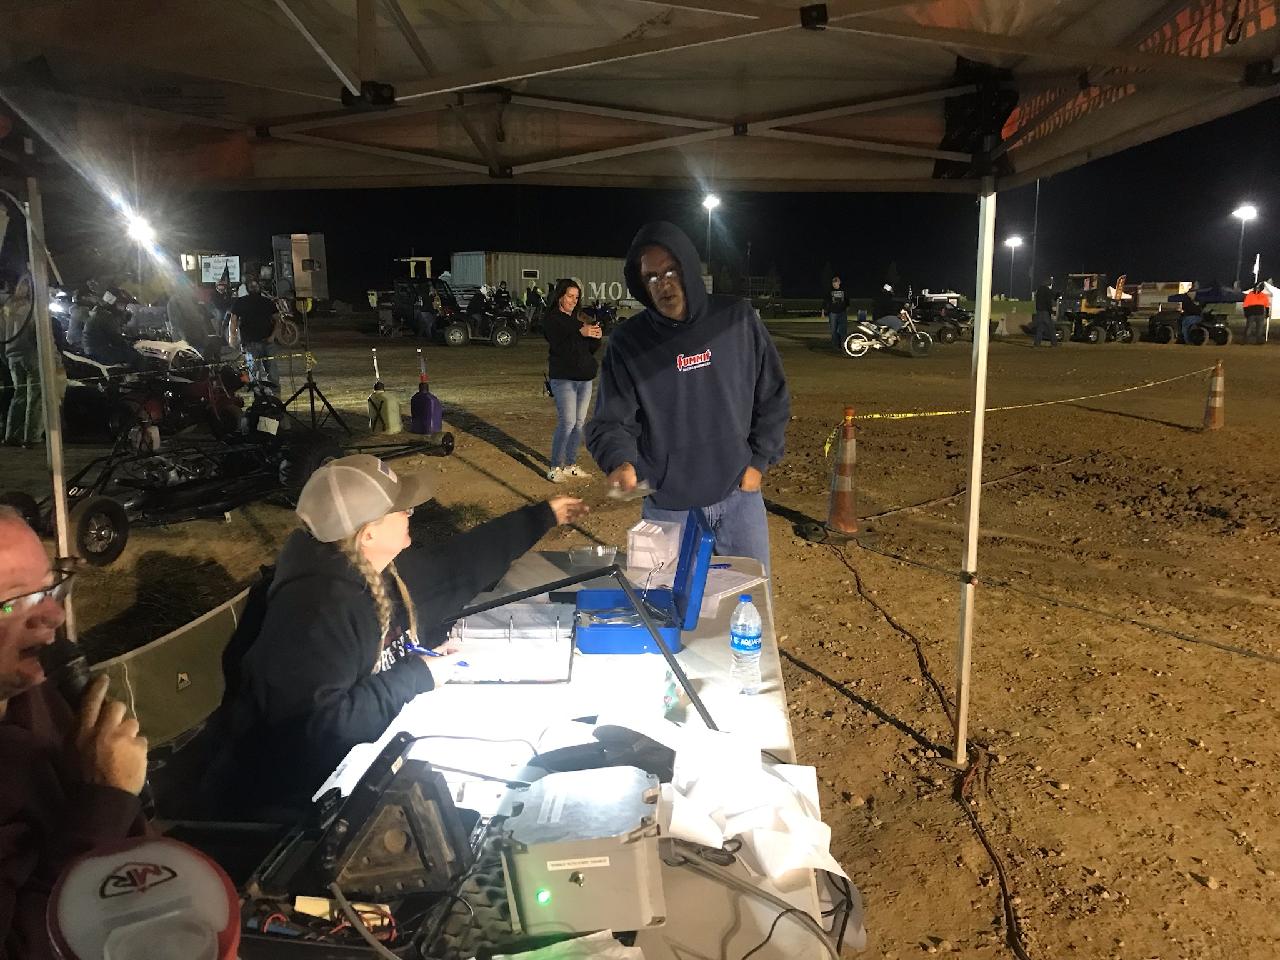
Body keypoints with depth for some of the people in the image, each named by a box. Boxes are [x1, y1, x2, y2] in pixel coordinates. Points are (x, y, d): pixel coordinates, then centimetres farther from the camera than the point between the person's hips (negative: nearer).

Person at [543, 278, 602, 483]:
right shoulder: (551, 320, -3)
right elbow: (559, 346, -18)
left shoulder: (578, 320, 16)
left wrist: (596, 337, -5)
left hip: (585, 379, 7)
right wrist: (580, 333, -25)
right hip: (563, 379, -7)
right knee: (567, 423, -12)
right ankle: (555, 468, -4)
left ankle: (571, 465, 17)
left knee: (580, 423, 7)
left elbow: (591, 349, 15)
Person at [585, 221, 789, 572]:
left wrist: (760, 461, -1)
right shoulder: (628, 342, -7)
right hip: (668, 506, -1)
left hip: (739, 496, 1)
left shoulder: (738, 319, -3)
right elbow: (611, 421, -9)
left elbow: (773, 396, 5)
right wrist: (621, 462, -29)